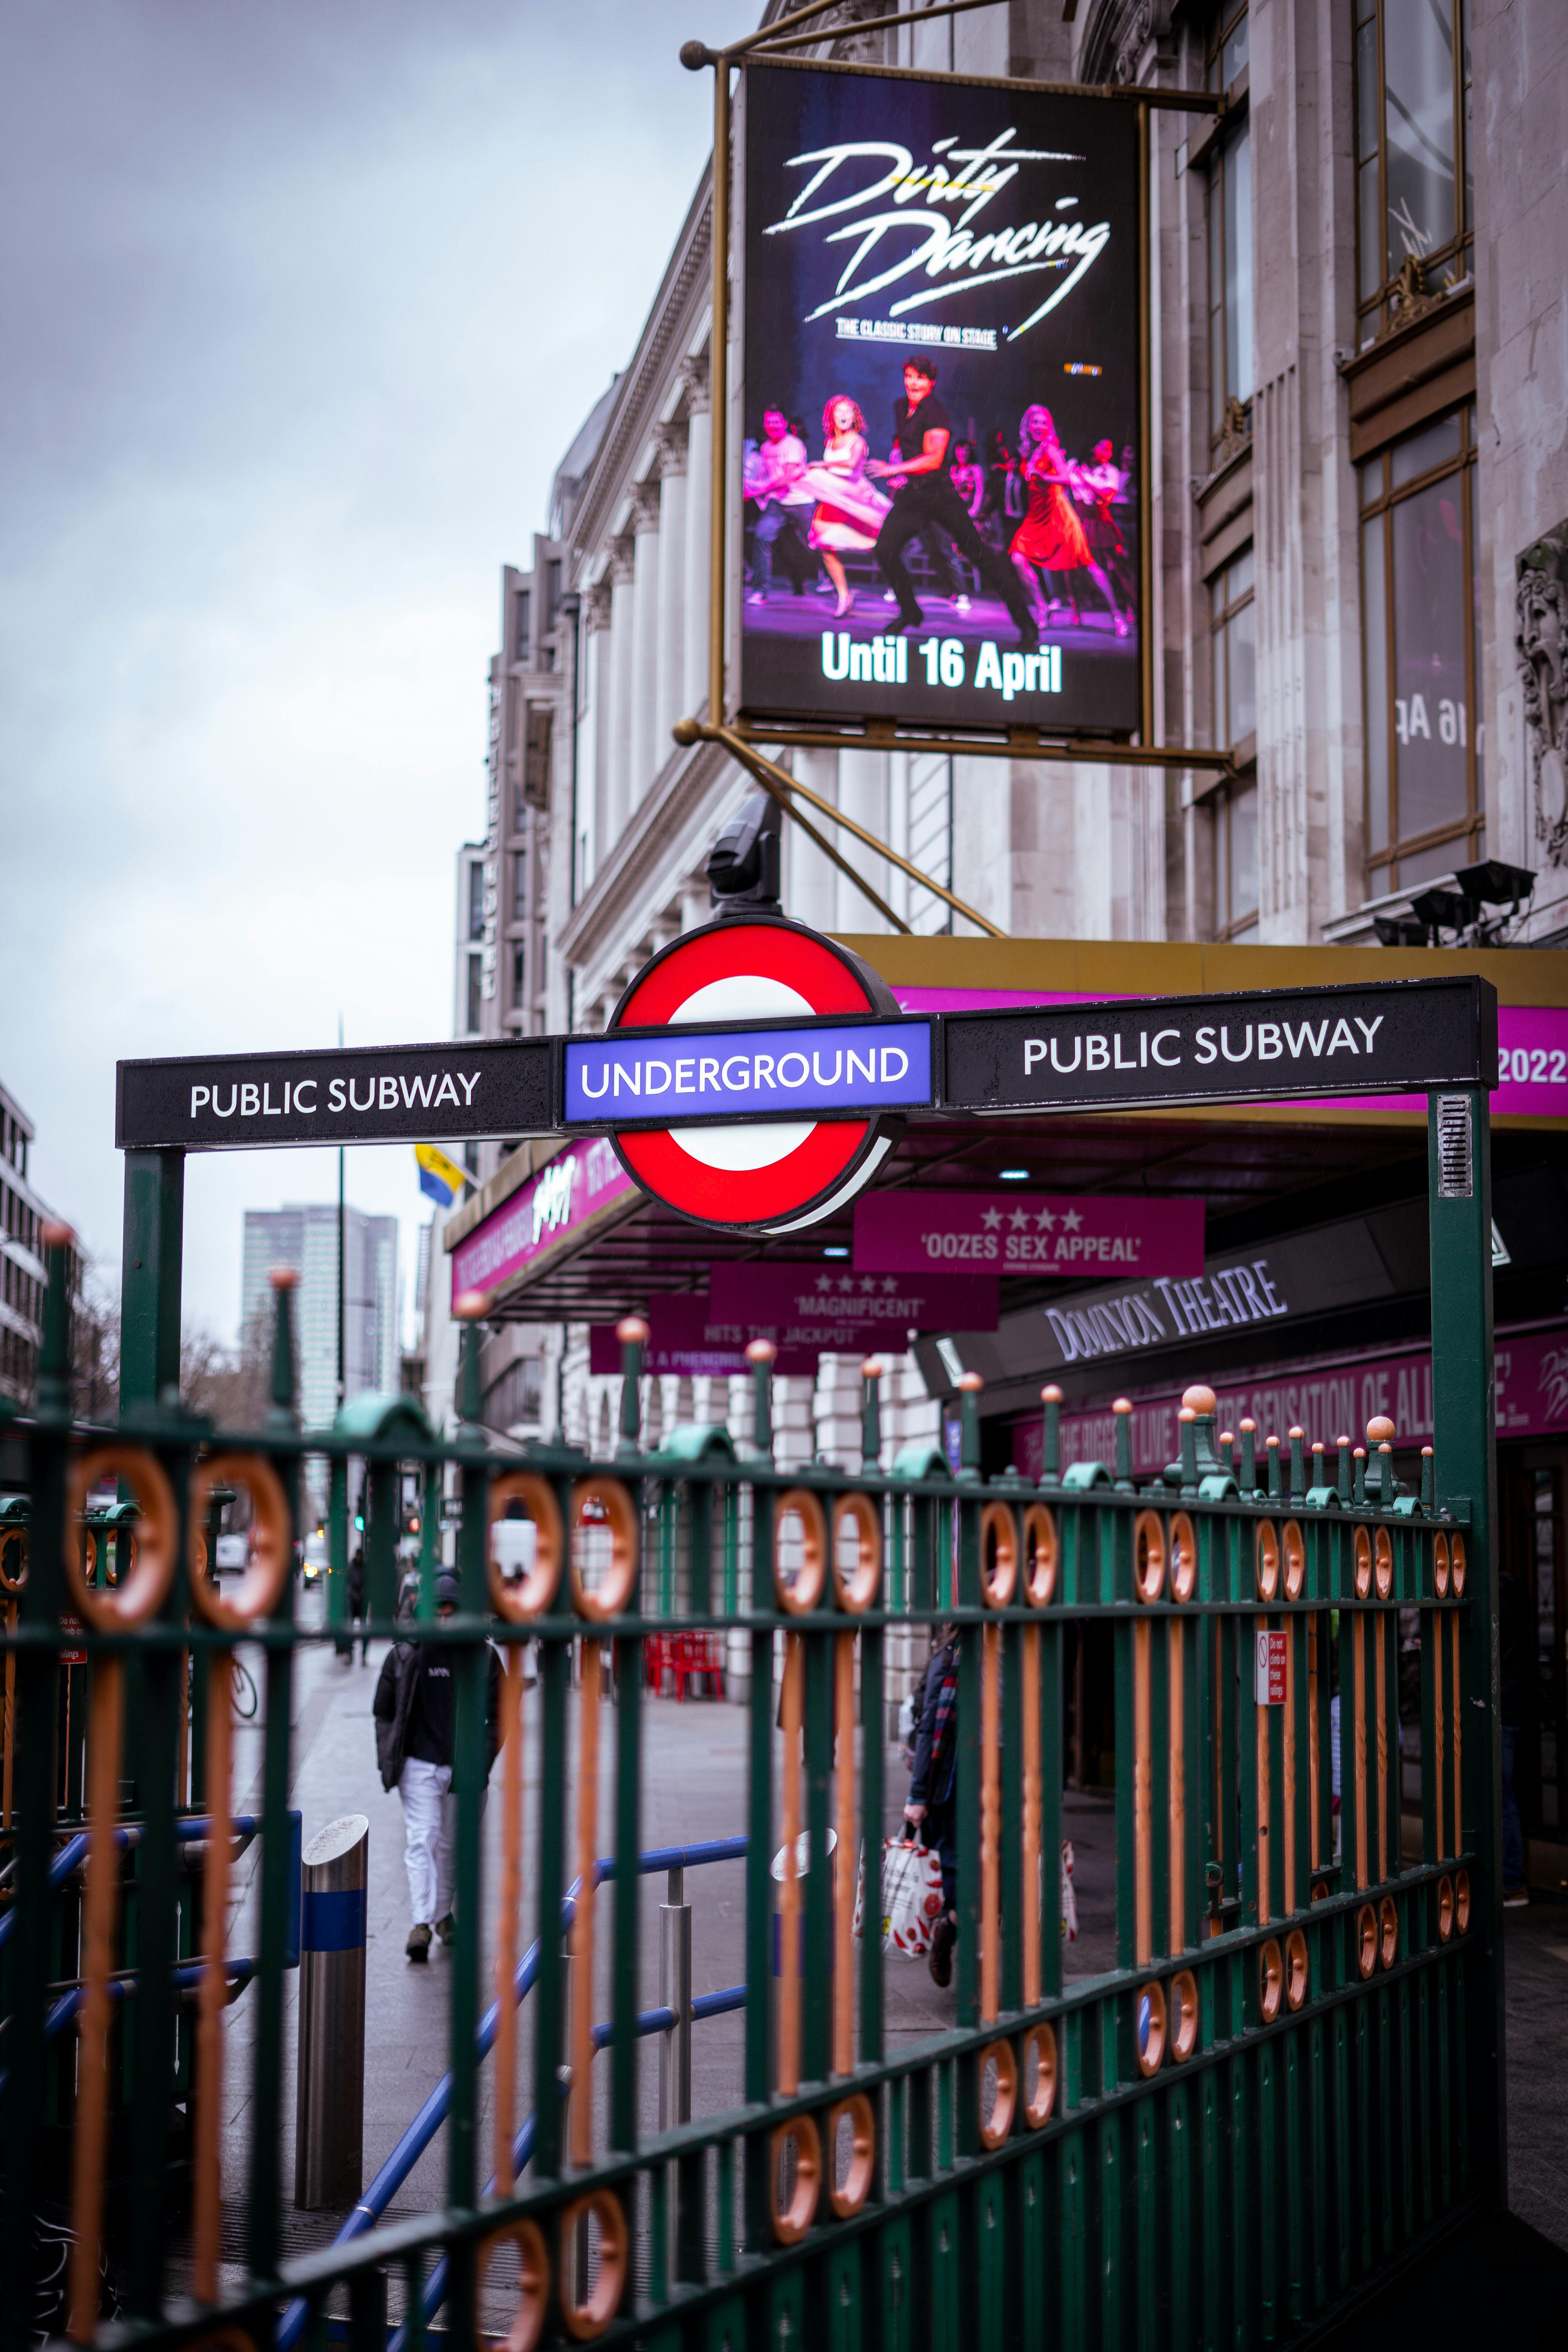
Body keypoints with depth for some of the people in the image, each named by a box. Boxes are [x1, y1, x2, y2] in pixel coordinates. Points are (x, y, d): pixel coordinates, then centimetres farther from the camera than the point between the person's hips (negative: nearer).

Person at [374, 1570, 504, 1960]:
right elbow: (383, 1711, 8)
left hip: (466, 1767, 2)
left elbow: (499, 1714, 7)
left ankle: (443, 1912, 30)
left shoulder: (482, 1656, 1)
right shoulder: (405, 1656, -1)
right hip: (420, 1766, -2)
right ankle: (421, 1923, -20)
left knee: (452, 1845, 12)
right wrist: (389, 1761, 0)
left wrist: (484, 1759, -4)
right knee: (421, 1839, -14)